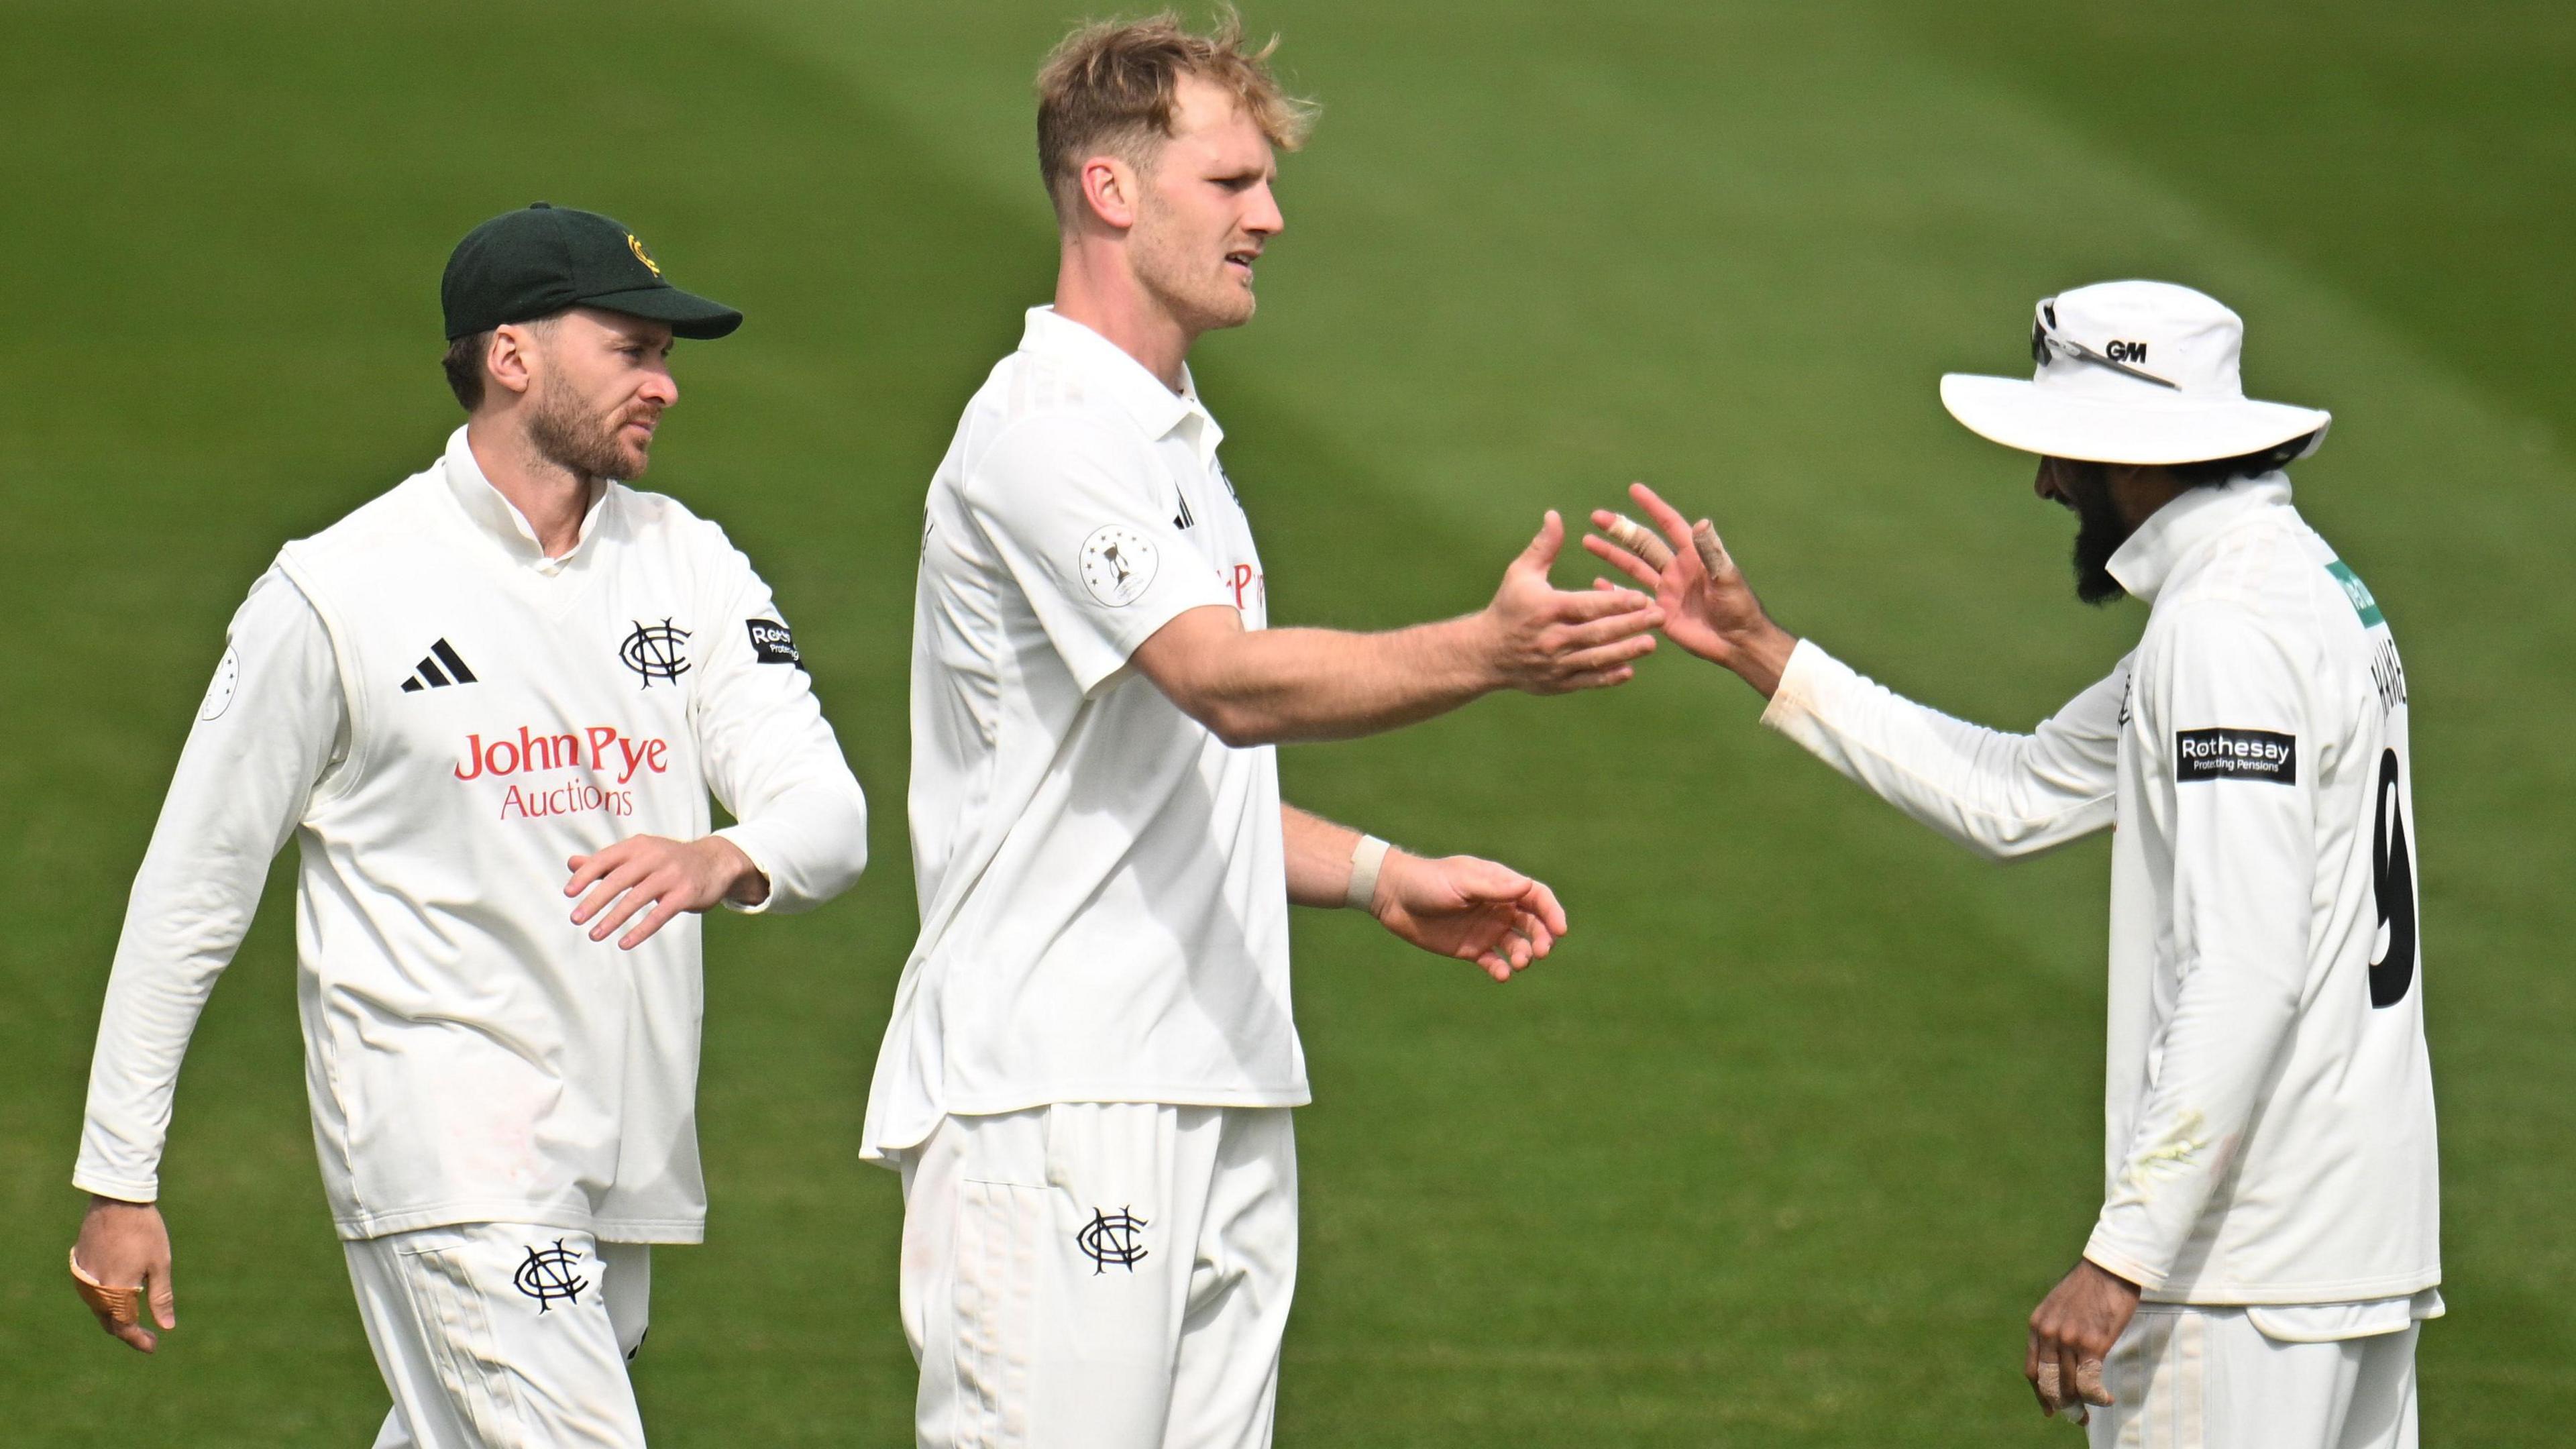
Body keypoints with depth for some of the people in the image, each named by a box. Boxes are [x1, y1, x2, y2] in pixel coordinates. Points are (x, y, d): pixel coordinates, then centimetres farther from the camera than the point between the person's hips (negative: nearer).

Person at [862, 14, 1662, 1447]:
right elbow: (1230, 686, -25)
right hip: (1053, 1107, -10)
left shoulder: (1178, 444, 22)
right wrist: (1490, 653, -37)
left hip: (1222, 1102, 10)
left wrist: (1384, 875, 14)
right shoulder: (1045, 430, -11)